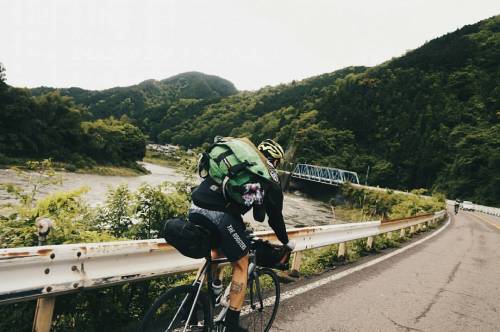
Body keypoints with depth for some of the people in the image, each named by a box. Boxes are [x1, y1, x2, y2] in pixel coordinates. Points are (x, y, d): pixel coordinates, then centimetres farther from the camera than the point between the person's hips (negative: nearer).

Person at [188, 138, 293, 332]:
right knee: (241, 265, 14)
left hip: (195, 207, 7)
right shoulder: (269, 175, 13)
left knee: (214, 252, 32)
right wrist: (286, 243, 33)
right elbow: (275, 214, 16)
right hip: (219, 214, -7)